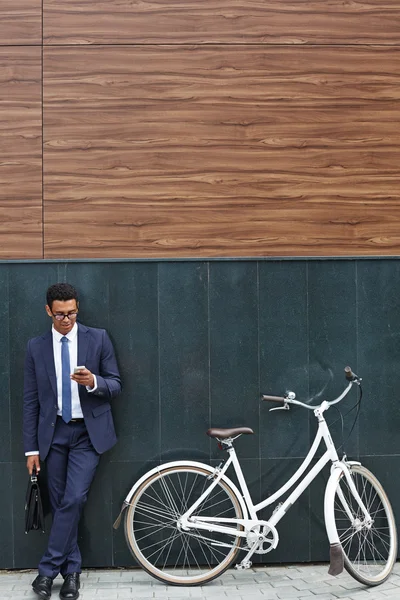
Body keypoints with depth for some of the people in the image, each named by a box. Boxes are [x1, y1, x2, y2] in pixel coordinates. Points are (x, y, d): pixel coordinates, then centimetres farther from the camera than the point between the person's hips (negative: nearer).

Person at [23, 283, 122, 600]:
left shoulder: (98, 338, -1)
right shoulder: (36, 347, 3)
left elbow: (115, 385, 0)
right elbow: (31, 400, 4)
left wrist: (93, 382, -22)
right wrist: (31, 447, 1)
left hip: (88, 432, -2)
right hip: (53, 433, 2)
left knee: (73, 500, -13)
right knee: (61, 504, 6)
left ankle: (48, 569, -1)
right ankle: (71, 571, 17)